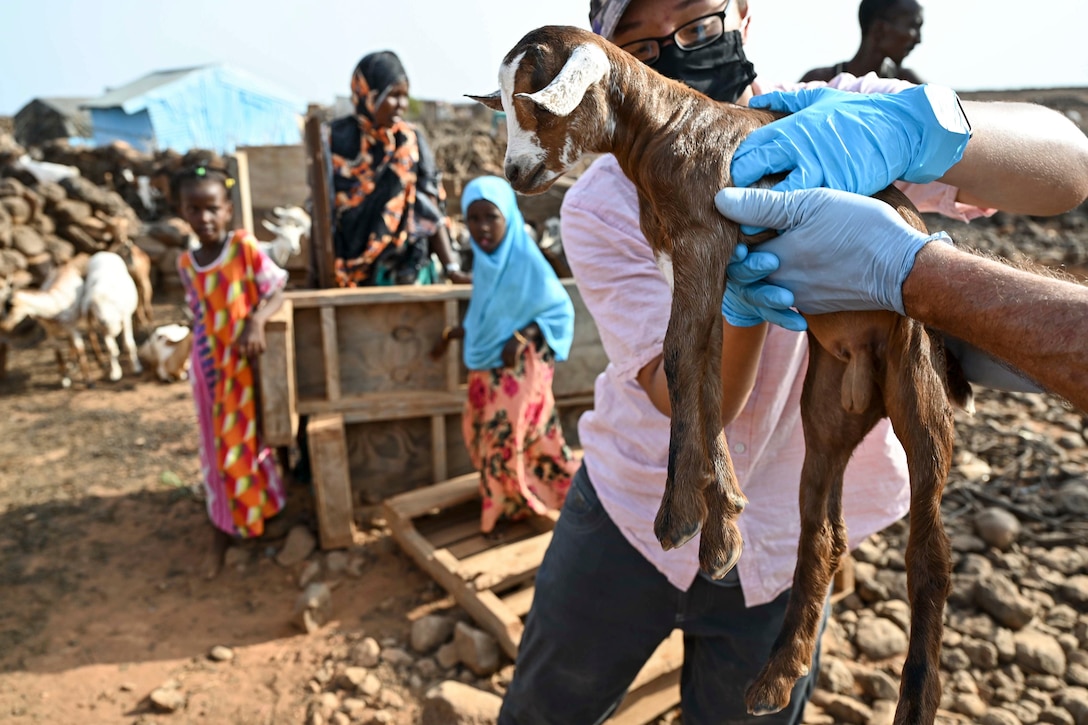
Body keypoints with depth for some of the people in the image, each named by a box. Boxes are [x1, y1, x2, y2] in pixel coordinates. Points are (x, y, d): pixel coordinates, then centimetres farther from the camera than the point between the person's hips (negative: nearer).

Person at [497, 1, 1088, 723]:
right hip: (630, 513, 0)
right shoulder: (600, 207, -15)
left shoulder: (846, 123, -13)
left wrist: (915, 125, -46)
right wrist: (736, 286, -43)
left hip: (785, 550, 1)